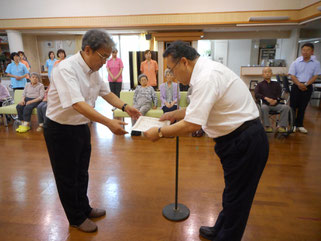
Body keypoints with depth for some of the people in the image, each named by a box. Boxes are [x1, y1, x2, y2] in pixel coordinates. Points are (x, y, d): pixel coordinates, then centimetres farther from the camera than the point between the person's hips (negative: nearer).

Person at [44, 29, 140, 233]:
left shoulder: (93, 70, 0)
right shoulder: (66, 69, -26)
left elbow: (106, 92, 10)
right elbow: (78, 104, -36)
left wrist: (125, 107, -6)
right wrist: (109, 122, -42)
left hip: (81, 127, 8)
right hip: (61, 130, -8)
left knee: (81, 173, 23)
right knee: (67, 177, 11)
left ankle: (84, 208, 45)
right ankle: (76, 218, 33)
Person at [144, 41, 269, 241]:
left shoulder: (206, 77, -24)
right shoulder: (206, 69, 8)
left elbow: (192, 124, -28)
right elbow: (198, 108, 19)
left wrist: (160, 132, -16)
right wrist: (174, 114, 17)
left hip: (244, 142, -10)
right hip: (241, 137, 10)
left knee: (236, 199, 9)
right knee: (233, 194, 24)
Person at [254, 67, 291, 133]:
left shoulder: (276, 84, 25)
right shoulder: (260, 85, 18)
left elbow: (280, 94, 12)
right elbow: (256, 94, 0)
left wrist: (276, 100, -11)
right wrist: (266, 98, -17)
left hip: (276, 104, 2)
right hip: (265, 104, -2)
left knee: (286, 107, -27)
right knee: (263, 108, -38)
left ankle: (282, 126, -23)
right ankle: (267, 126, -25)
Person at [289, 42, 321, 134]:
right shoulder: (296, 62, -2)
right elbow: (292, 76, -5)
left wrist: (306, 84, -15)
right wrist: (299, 84, -20)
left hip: (308, 87, 1)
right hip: (296, 86, -1)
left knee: (302, 107, 9)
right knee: (293, 106, 0)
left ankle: (299, 125, 19)